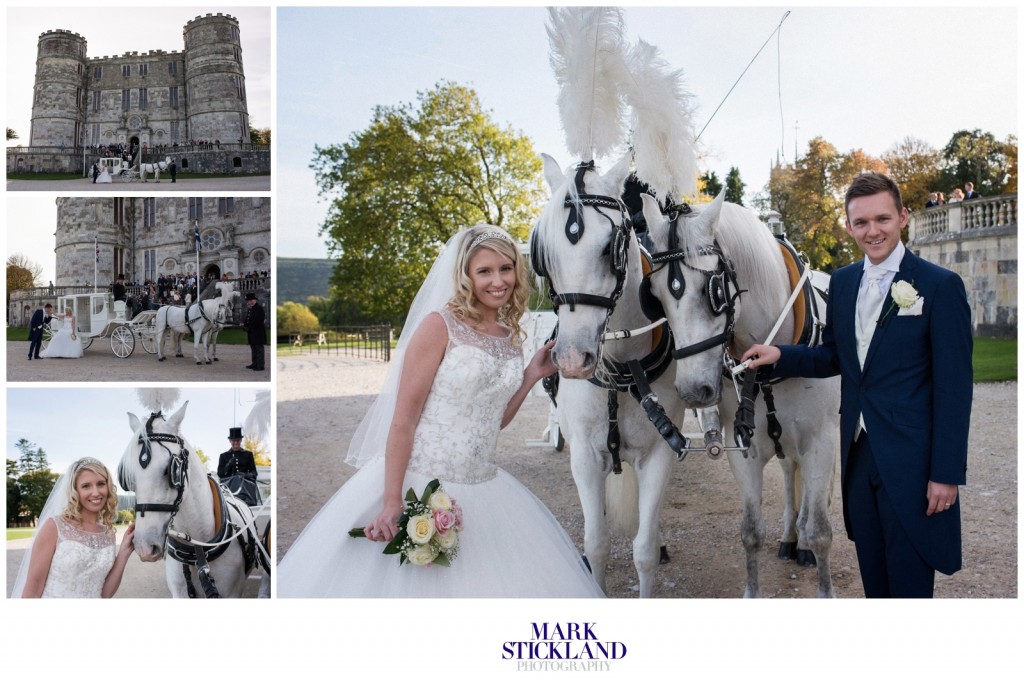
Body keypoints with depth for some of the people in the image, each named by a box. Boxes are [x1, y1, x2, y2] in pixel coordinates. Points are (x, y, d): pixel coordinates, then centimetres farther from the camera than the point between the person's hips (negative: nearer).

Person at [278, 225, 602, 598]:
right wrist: (392, 501, -19)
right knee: (407, 581, 3)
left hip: (481, 488, 6)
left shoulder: (511, 336, 8)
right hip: (421, 483, -6)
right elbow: (404, 418, -13)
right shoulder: (439, 325, -10)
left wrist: (532, 375, 6)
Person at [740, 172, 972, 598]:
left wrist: (947, 472, -13)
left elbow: (954, 387, -11)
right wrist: (781, 355, -2)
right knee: (873, 578, 18)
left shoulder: (940, 285, -10)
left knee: (910, 583, 5)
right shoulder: (842, 282, 8)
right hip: (858, 453, 6)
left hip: (912, 460, -5)